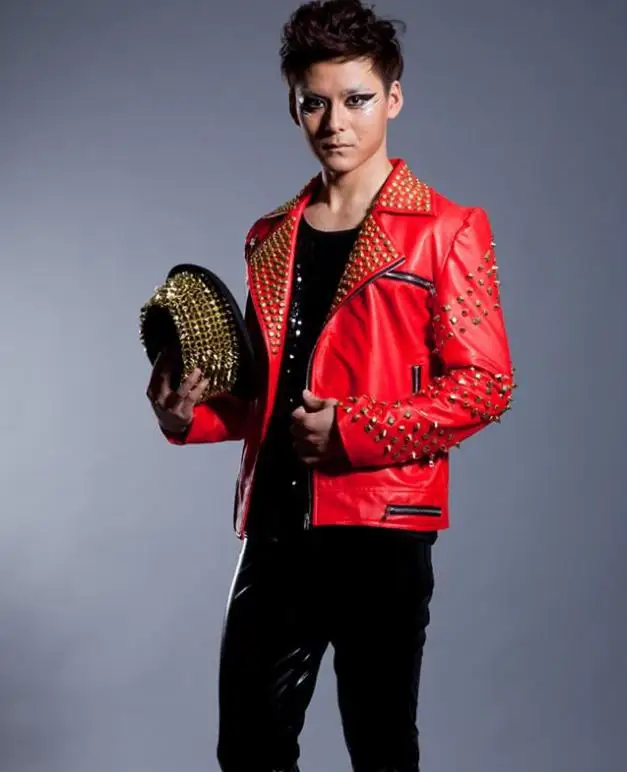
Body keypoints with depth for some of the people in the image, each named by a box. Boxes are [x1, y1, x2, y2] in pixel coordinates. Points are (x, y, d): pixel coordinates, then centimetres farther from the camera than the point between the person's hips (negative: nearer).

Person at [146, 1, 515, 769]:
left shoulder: (444, 231, -2)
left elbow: (485, 385, -8)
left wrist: (355, 432, -16)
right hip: (275, 529, 5)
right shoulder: (270, 240, 15)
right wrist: (190, 415, 4)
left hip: (381, 530, -5)